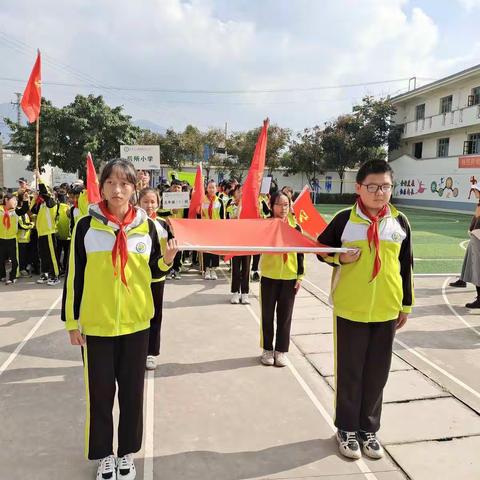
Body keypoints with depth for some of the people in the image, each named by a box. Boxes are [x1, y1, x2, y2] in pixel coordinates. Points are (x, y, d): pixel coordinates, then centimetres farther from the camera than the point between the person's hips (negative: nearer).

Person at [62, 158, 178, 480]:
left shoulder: (147, 226, -1)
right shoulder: (86, 225, -5)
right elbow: (74, 277, -1)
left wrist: (167, 260, -11)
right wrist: (71, 321, 0)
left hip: (136, 321, 1)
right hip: (96, 323, -1)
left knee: (132, 389, 12)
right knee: (100, 391, 11)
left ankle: (127, 451, 32)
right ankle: (104, 454, 31)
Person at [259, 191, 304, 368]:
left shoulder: (295, 227, 2)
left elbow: (300, 253, 6)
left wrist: (300, 275, 2)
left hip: (289, 278, 1)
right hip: (269, 277, -1)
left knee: (285, 315, 8)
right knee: (267, 315, 8)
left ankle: (281, 350, 21)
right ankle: (267, 349, 22)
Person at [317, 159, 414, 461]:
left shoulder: (400, 222, 1)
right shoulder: (344, 219, -7)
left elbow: (406, 265, 8)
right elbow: (321, 249, 5)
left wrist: (406, 304, 10)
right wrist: (340, 258, -16)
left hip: (386, 310, 2)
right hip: (350, 309, -2)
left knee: (377, 373, 12)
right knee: (349, 372, 9)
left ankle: (369, 429, 31)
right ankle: (347, 428, 28)